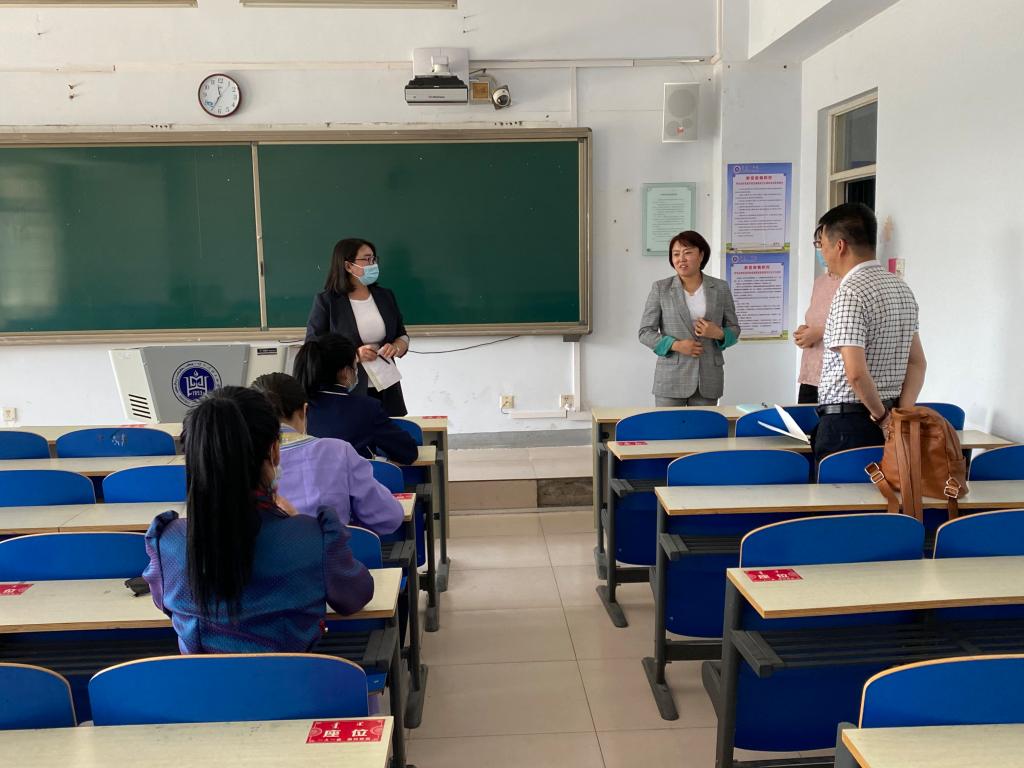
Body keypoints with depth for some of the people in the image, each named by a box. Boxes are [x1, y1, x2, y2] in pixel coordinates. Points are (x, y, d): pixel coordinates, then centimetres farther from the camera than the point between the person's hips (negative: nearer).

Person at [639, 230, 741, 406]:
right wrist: (676, 345, -14)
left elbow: (734, 329, 12)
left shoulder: (720, 288, 7)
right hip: (671, 377, -1)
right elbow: (645, 332, 1)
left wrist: (718, 333, -10)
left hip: (708, 379, 2)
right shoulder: (660, 288, 2)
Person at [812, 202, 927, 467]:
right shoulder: (901, 287, 11)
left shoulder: (850, 292, -16)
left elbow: (855, 372, -24)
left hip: (846, 423, -8)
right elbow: (917, 364, 12)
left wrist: (881, 415, -10)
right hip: (887, 427, 8)